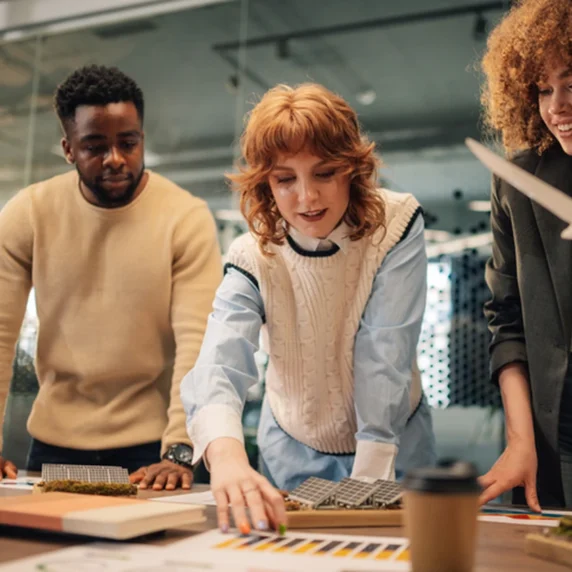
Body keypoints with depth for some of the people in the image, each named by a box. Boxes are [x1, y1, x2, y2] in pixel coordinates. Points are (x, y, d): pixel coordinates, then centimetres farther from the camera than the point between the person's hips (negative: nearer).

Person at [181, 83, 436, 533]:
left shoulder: (397, 225, -20)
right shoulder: (254, 257, -19)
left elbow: (386, 354, -23)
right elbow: (219, 364, -36)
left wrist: (368, 481, -27)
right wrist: (227, 455, -56)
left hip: (394, 448, 0)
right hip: (294, 457, 1)